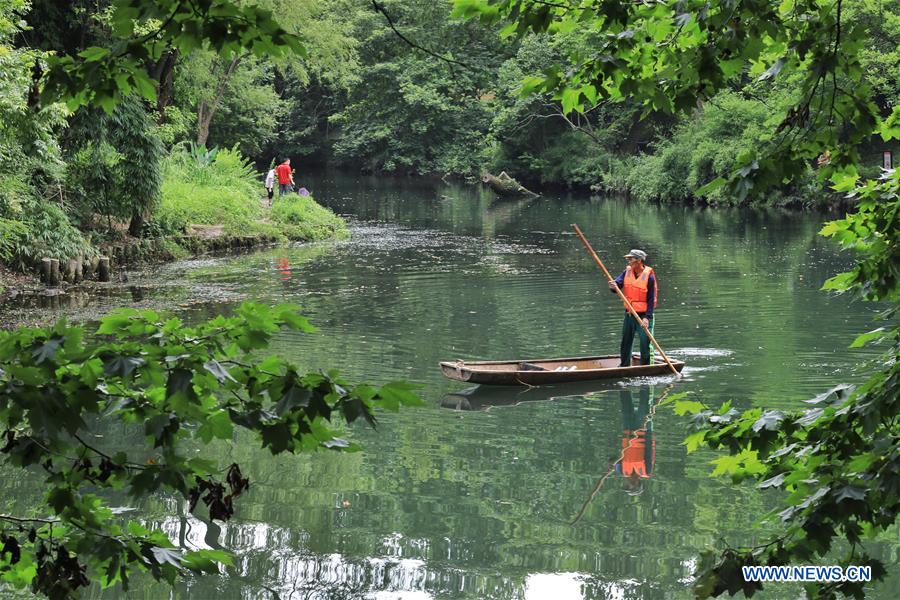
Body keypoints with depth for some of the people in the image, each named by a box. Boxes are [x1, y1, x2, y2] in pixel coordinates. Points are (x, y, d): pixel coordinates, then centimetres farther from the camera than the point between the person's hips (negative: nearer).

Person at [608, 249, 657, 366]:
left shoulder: (649, 276, -13)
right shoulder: (627, 272, 2)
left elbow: (651, 299, -13)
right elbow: (618, 283, -7)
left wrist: (647, 317, -19)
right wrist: (614, 286, -32)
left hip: (643, 315, -6)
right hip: (629, 314, 6)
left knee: (645, 344, -5)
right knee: (625, 343, 15)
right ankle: (624, 366, 30)